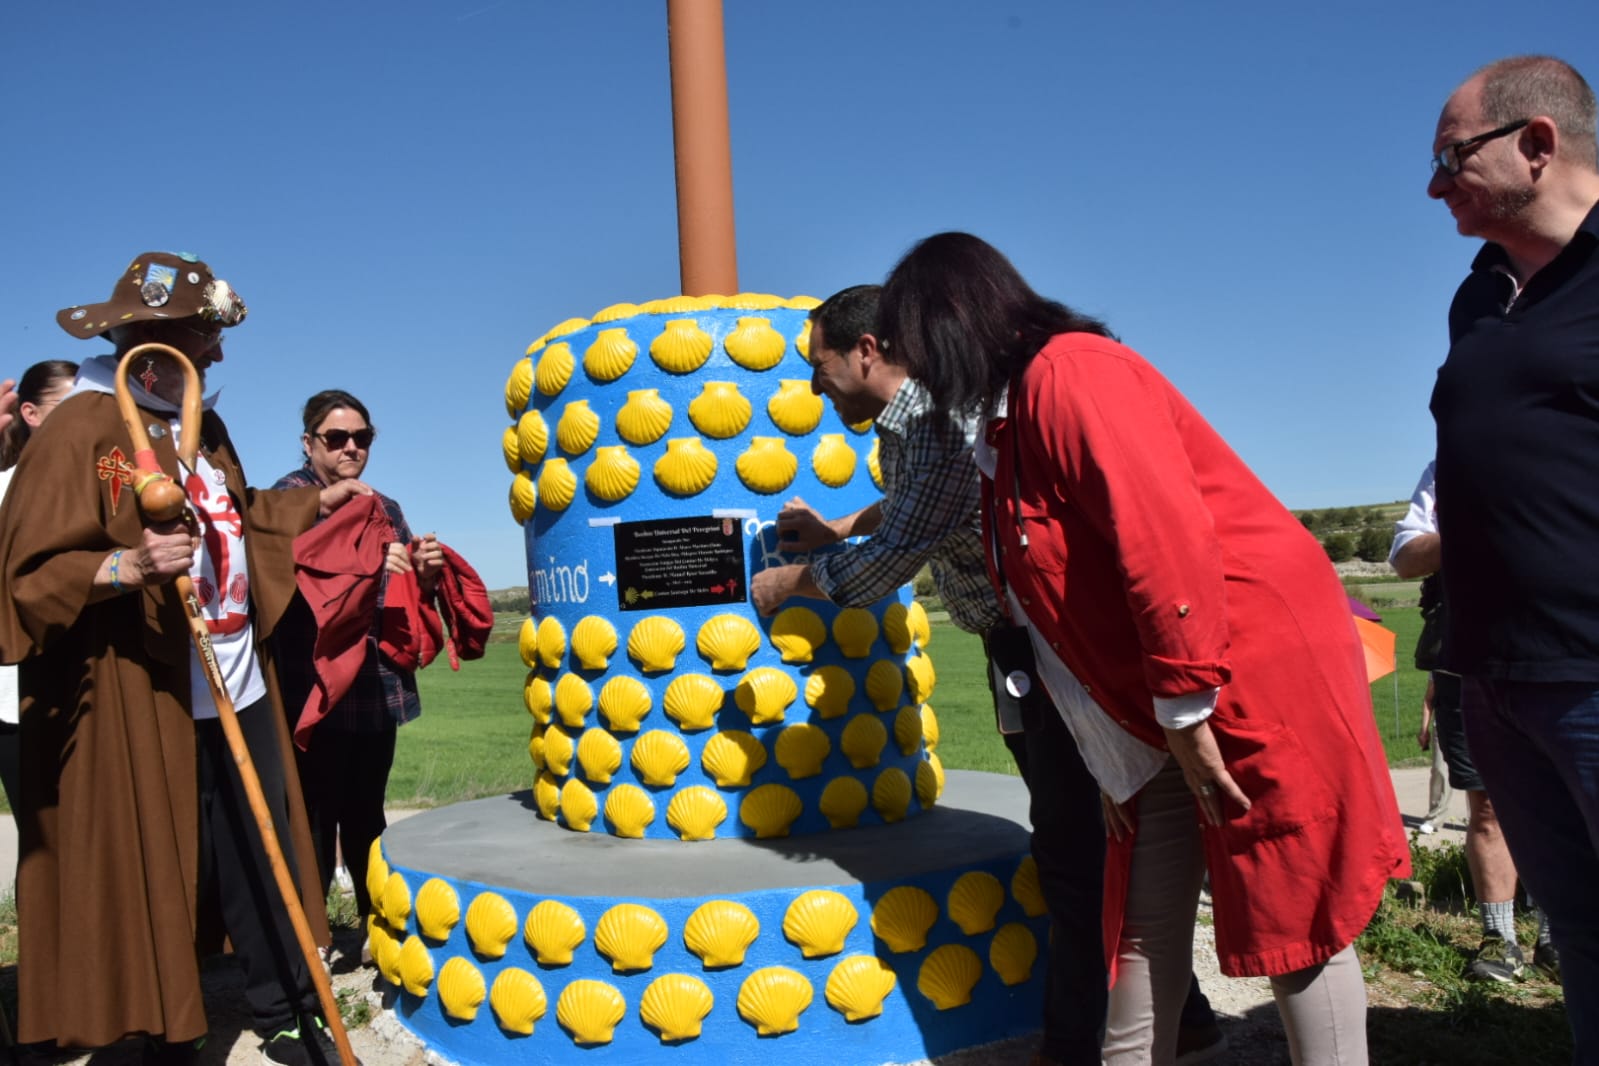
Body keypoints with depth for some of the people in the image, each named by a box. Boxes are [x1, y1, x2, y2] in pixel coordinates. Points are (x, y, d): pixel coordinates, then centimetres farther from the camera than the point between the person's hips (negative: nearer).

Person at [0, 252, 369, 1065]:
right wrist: (127, 567, -32)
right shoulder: (80, 430, -13)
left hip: (240, 692, 8)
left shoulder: (202, 427, 14)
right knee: (156, 882, 7)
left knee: (267, 865, 14)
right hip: (143, 706, -7)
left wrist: (318, 500, 32)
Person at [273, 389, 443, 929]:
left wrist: (425, 575, -5)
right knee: (315, 822, -6)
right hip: (314, 692, -5)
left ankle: (379, 926, 25)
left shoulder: (384, 507, 16)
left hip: (378, 692, 5)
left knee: (367, 818, 13)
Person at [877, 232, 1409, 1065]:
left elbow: (1166, 535, -25)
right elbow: (1071, 617, 16)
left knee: (1293, 918, 2)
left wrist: (1185, 707, -20)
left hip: (1258, 666, -9)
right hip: (1163, 716, 9)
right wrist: (1115, 762, 16)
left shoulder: (1068, 371, -14)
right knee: (1146, 927, 13)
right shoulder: (1004, 426, 15)